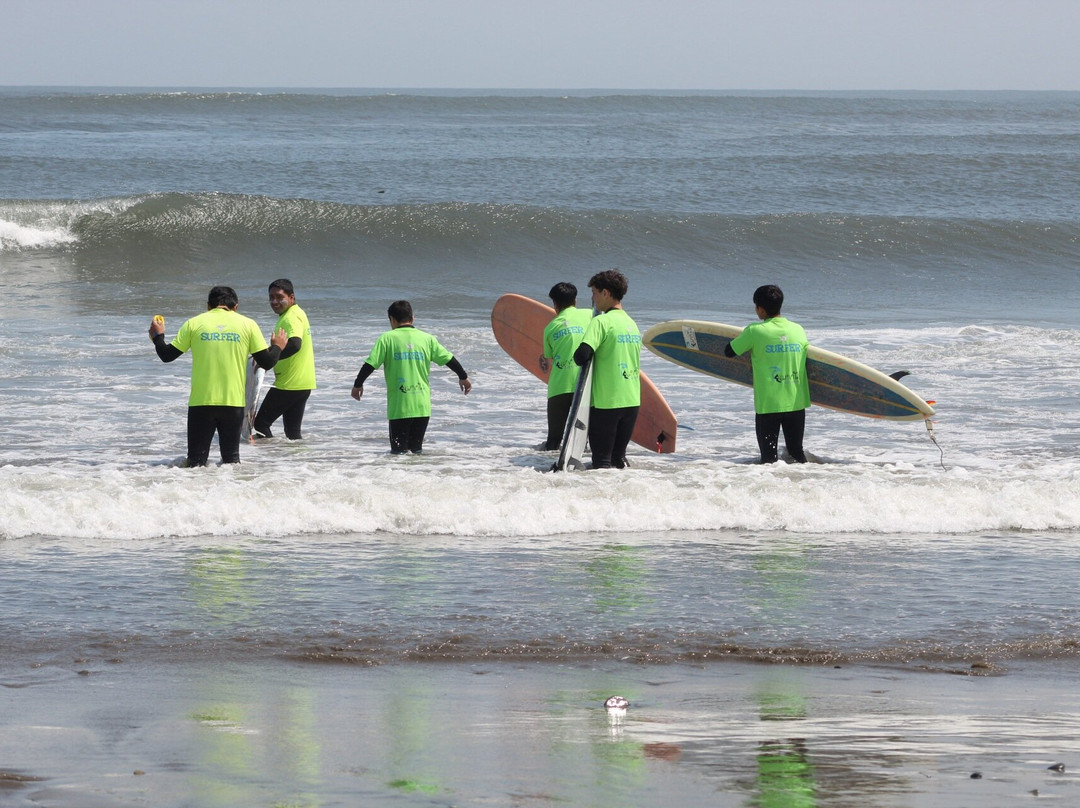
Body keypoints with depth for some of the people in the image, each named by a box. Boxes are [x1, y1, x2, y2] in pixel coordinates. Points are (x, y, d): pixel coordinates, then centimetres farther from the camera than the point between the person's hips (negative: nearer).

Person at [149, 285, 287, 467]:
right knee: (231, 460, 13)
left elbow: (166, 355, 5)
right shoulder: (247, 324, 3)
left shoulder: (194, 323, 3)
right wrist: (277, 347, 24)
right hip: (234, 404, 1)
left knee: (196, 461, 4)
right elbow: (266, 362, 2)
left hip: (200, 404, -1)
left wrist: (157, 336, 27)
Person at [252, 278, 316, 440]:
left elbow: (294, 344, -33)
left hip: (289, 385, -10)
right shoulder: (297, 313, 16)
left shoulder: (291, 317, -16)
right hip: (304, 384, 10)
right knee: (292, 431, 12)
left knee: (261, 424, -3)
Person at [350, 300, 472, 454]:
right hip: (422, 406, 3)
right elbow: (449, 359, 14)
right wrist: (463, 377, 30)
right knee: (416, 448, 13)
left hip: (399, 405, -3)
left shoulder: (387, 338, -2)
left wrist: (357, 385, 10)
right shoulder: (427, 338, 8)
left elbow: (370, 364, -4)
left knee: (398, 449, 1)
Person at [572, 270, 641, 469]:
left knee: (601, 459, -2)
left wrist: (578, 357, 1)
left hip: (606, 401, -7)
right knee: (619, 455, 15)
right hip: (632, 400, 7)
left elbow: (582, 355, -23)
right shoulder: (632, 324, 14)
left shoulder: (601, 322, -11)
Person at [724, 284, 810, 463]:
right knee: (796, 452, 14)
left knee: (768, 456, 0)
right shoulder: (798, 330, 2)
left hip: (768, 405, -3)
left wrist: (743, 338, 22)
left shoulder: (754, 331, -9)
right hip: (797, 403, 3)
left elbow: (729, 351, 2)